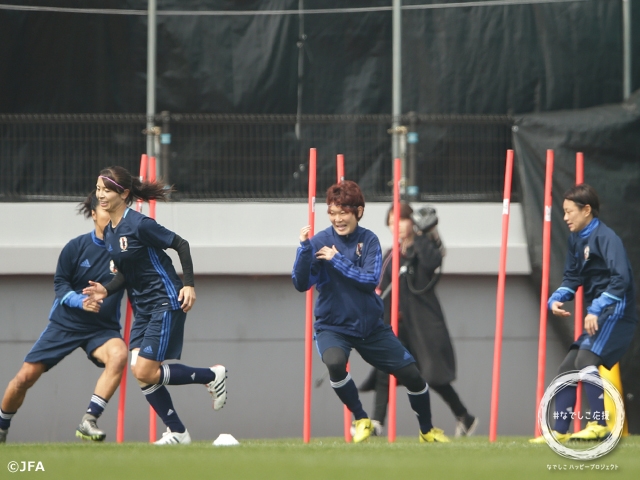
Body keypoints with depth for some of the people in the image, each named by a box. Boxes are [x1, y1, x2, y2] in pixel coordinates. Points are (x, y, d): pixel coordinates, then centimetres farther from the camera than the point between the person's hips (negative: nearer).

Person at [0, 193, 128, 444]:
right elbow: (60, 284, -3)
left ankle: (89, 422, -29)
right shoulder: (77, 247, -7)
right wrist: (80, 301, -22)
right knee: (25, 377, -3)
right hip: (65, 323, 0)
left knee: (119, 355, -33)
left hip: (102, 328, 0)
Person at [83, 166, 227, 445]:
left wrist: (188, 285, -18)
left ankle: (212, 376, 6)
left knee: (145, 373, -13)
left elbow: (180, 245, -12)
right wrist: (106, 291, 0)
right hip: (143, 307, 9)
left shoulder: (138, 224, -17)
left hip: (166, 303, -9)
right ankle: (177, 432, 10)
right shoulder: (109, 232, 8)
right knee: (140, 372, -1)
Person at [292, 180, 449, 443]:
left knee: (411, 373, 3)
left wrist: (337, 260, -23)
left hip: (370, 325, 3)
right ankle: (361, 419, -11)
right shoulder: (320, 242, -10)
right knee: (335, 362, -35)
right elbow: (301, 284, -18)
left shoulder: (368, 240, -5)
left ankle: (427, 430, 29)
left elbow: (371, 280, -17)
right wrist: (304, 248, -31)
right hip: (333, 326, -3)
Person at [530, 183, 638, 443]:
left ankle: (600, 424, -27)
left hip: (615, 313, -10)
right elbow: (572, 277, 18)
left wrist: (596, 310, -28)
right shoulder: (576, 239, 12)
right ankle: (559, 432, 17)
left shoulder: (605, 237, -15)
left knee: (586, 359, -26)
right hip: (598, 315, 10)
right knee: (568, 367, 11)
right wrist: (556, 299, -1)